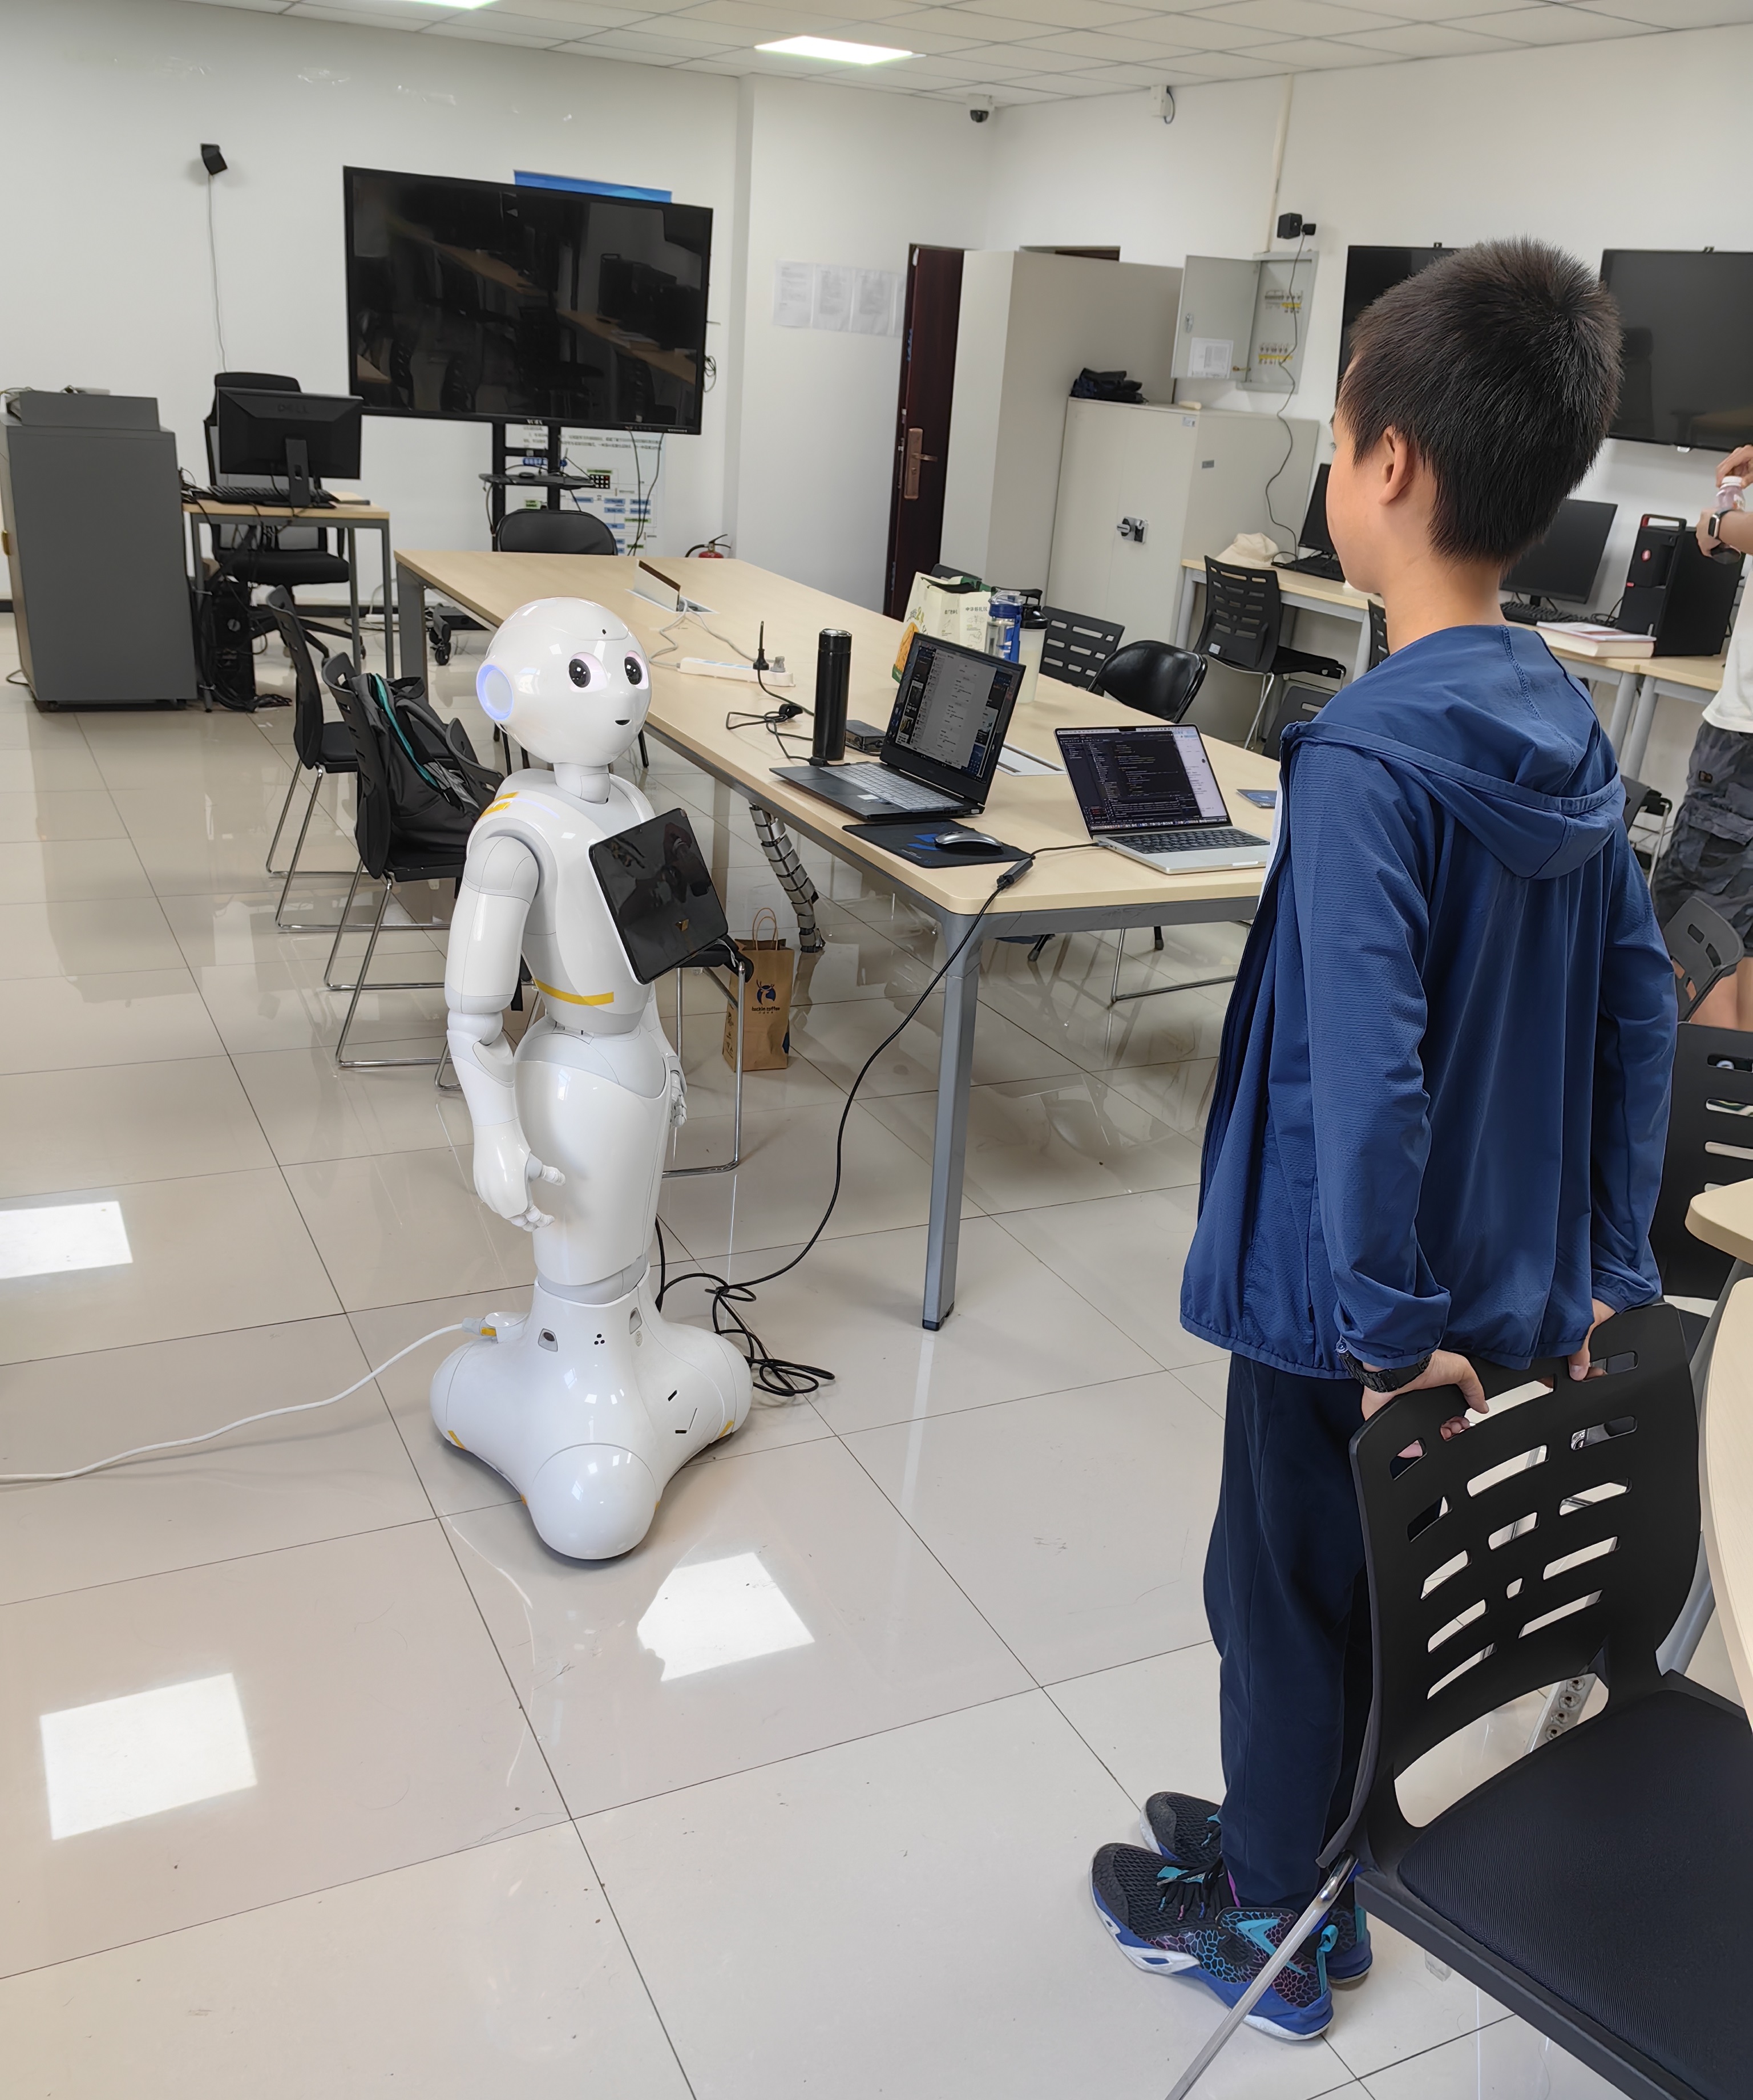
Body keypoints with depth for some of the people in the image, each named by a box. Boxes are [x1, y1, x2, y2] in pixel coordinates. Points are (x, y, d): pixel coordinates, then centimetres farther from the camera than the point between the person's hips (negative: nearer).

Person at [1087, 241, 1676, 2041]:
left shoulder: (1364, 758, -24)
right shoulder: (1564, 727, 1)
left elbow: (1363, 1071, -30)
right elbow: (1638, 999, 5)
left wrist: (1385, 1319, -19)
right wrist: (1606, 1263, 10)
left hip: (1357, 1303, -7)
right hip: (1522, 1286, 7)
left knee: (1282, 1593, 15)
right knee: (1374, 1593, 25)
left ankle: (1266, 1929, 37)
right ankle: (1305, 1845, 47)